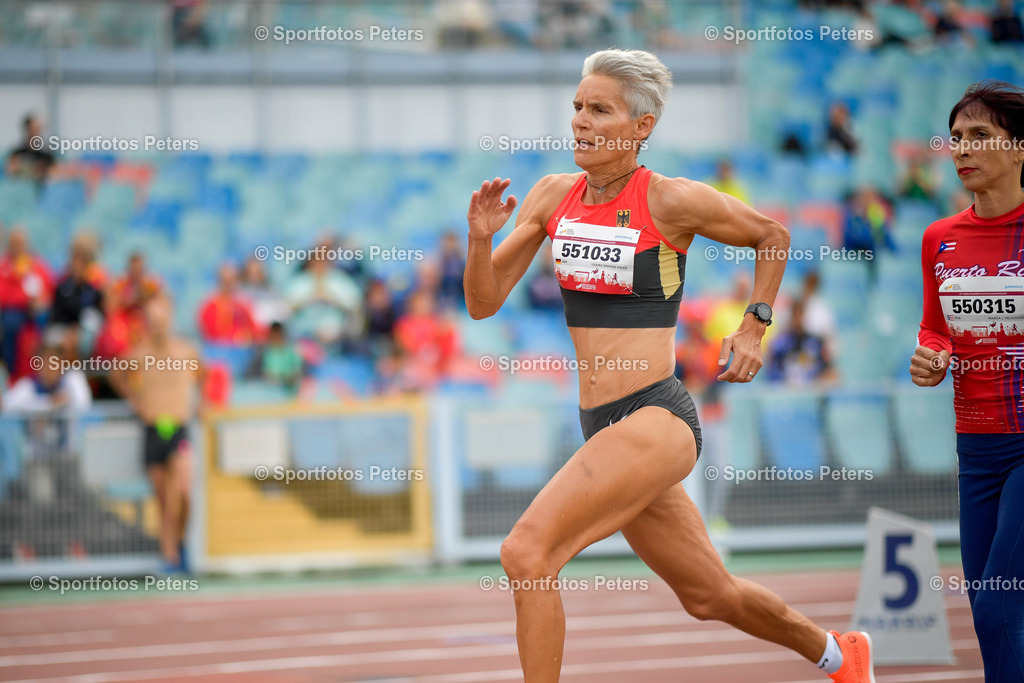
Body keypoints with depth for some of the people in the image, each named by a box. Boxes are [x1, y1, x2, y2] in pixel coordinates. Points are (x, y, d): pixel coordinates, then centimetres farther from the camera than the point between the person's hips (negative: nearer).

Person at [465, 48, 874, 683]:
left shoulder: (671, 200, -8)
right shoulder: (554, 195, 7)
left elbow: (773, 234, 9)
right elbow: (484, 301, 8)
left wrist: (754, 327, 5)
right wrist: (481, 238, -9)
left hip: (657, 418, -7)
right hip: (605, 429, 7)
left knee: (526, 553, -23)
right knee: (709, 595, 21)